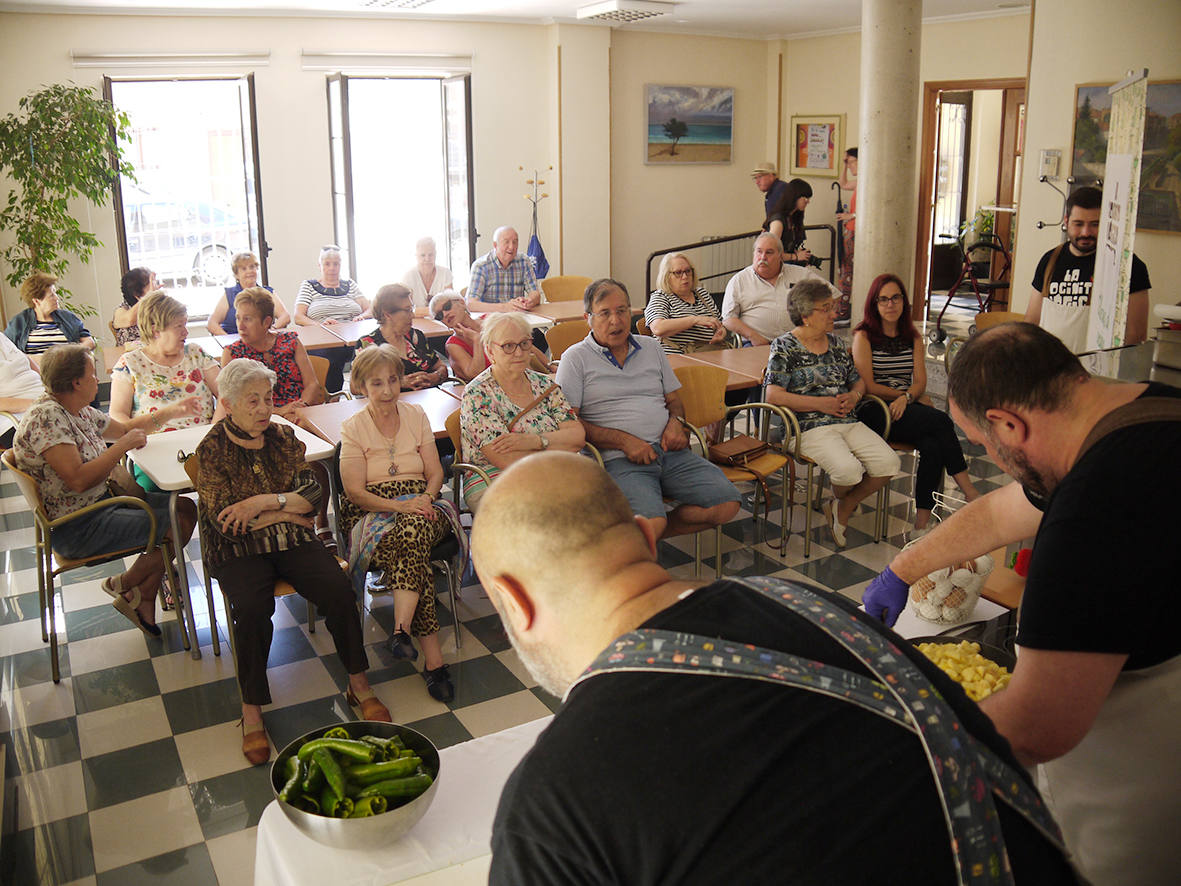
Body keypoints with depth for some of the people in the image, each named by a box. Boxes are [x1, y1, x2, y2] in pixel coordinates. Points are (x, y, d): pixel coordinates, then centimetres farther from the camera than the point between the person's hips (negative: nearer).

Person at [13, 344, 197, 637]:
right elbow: (78, 480, -30)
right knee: (180, 525, -14)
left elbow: (123, 428, 26)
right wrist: (123, 446, -22)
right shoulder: (46, 417, -22)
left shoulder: (80, 412, 7)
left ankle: (142, 600, 12)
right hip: (76, 529, -10)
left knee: (186, 508, 5)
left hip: (104, 499, 10)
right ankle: (125, 584, 10)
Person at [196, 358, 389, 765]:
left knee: (338, 590, -22)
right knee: (252, 608, -32)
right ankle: (252, 710, -16)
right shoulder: (212, 450, -5)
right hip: (238, 550, -3)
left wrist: (265, 502, -15)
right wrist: (287, 511, -8)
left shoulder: (283, 437, 7)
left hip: (293, 540, 3)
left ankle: (359, 685, -5)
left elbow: (313, 493, 0)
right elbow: (224, 522, -13)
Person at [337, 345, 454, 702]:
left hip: (421, 505, 2)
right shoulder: (353, 428, 5)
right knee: (413, 546, -36)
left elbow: (435, 473, 10)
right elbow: (355, 491, -4)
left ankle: (402, 629, -48)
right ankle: (433, 656, -42)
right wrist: (398, 506, -19)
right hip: (372, 513, -2)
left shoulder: (416, 416, 14)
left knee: (411, 533, -38)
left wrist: (424, 499, -12)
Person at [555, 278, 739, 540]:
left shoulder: (651, 347, 22)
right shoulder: (576, 358, 5)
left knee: (727, 503, -15)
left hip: (668, 451, 6)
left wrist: (675, 422, 3)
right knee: (650, 522, -33)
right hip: (618, 459, -6)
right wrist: (624, 441, -13)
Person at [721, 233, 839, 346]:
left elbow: (834, 294, 21)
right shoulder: (738, 280, 12)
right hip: (756, 343, 0)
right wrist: (752, 335, -11)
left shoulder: (801, 274, 16)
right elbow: (728, 319, 5)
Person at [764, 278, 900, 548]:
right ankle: (838, 498, 9)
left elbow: (858, 381, 27)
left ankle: (843, 509, 6)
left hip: (849, 422, 6)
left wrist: (854, 396, 2)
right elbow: (773, 396, -12)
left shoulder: (836, 343, 18)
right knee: (849, 470, -30)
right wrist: (821, 403, -13)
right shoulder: (784, 346, -1)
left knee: (888, 462, -17)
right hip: (811, 427, -6)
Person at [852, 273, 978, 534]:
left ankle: (921, 525, -29)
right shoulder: (864, 336, 3)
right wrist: (915, 397, -4)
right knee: (940, 420, -28)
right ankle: (968, 490, -24)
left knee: (933, 446, -29)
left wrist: (906, 398, -16)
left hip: (906, 408, 4)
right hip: (874, 412, -4)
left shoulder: (913, 337, 17)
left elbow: (920, 383, 8)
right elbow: (868, 386, -6)